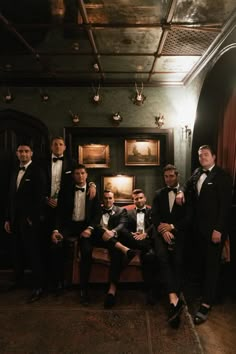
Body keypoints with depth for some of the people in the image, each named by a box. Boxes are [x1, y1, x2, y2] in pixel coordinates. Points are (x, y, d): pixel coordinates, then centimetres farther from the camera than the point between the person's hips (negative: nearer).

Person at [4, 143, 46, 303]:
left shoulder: (37, 171, -7)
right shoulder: (15, 172, 15)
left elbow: (40, 197, -13)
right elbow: (11, 196, 15)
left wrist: (32, 218, -16)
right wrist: (8, 218, 11)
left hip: (29, 219, -7)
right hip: (15, 219, 7)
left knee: (34, 254, -2)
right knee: (18, 252, 16)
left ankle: (38, 287, 6)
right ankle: (19, 280, 32)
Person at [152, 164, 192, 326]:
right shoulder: (158, 194, 18)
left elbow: (189, 217, 0)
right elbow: (154, 215, 6)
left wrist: (172, 227, -12)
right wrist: (163, 230, -12)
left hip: (180, 233, -1)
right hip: (162, 233, 1)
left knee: (177, 261, -25)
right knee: (162, 257, -28)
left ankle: (173, 299, -23)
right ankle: (175, 299, -34)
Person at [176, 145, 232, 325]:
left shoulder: (223, 176, -11)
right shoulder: (197, 172, 10)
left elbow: (225, 205, -15)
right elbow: (189, 184, 26)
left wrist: (218, 229, -19)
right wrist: (182, 192, 2)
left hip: (214, 227, -6)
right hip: (199, 226, 6)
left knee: (212, 264, -1)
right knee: (202, 261, 12)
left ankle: (206, 304, 2)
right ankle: (206, 292, 26)